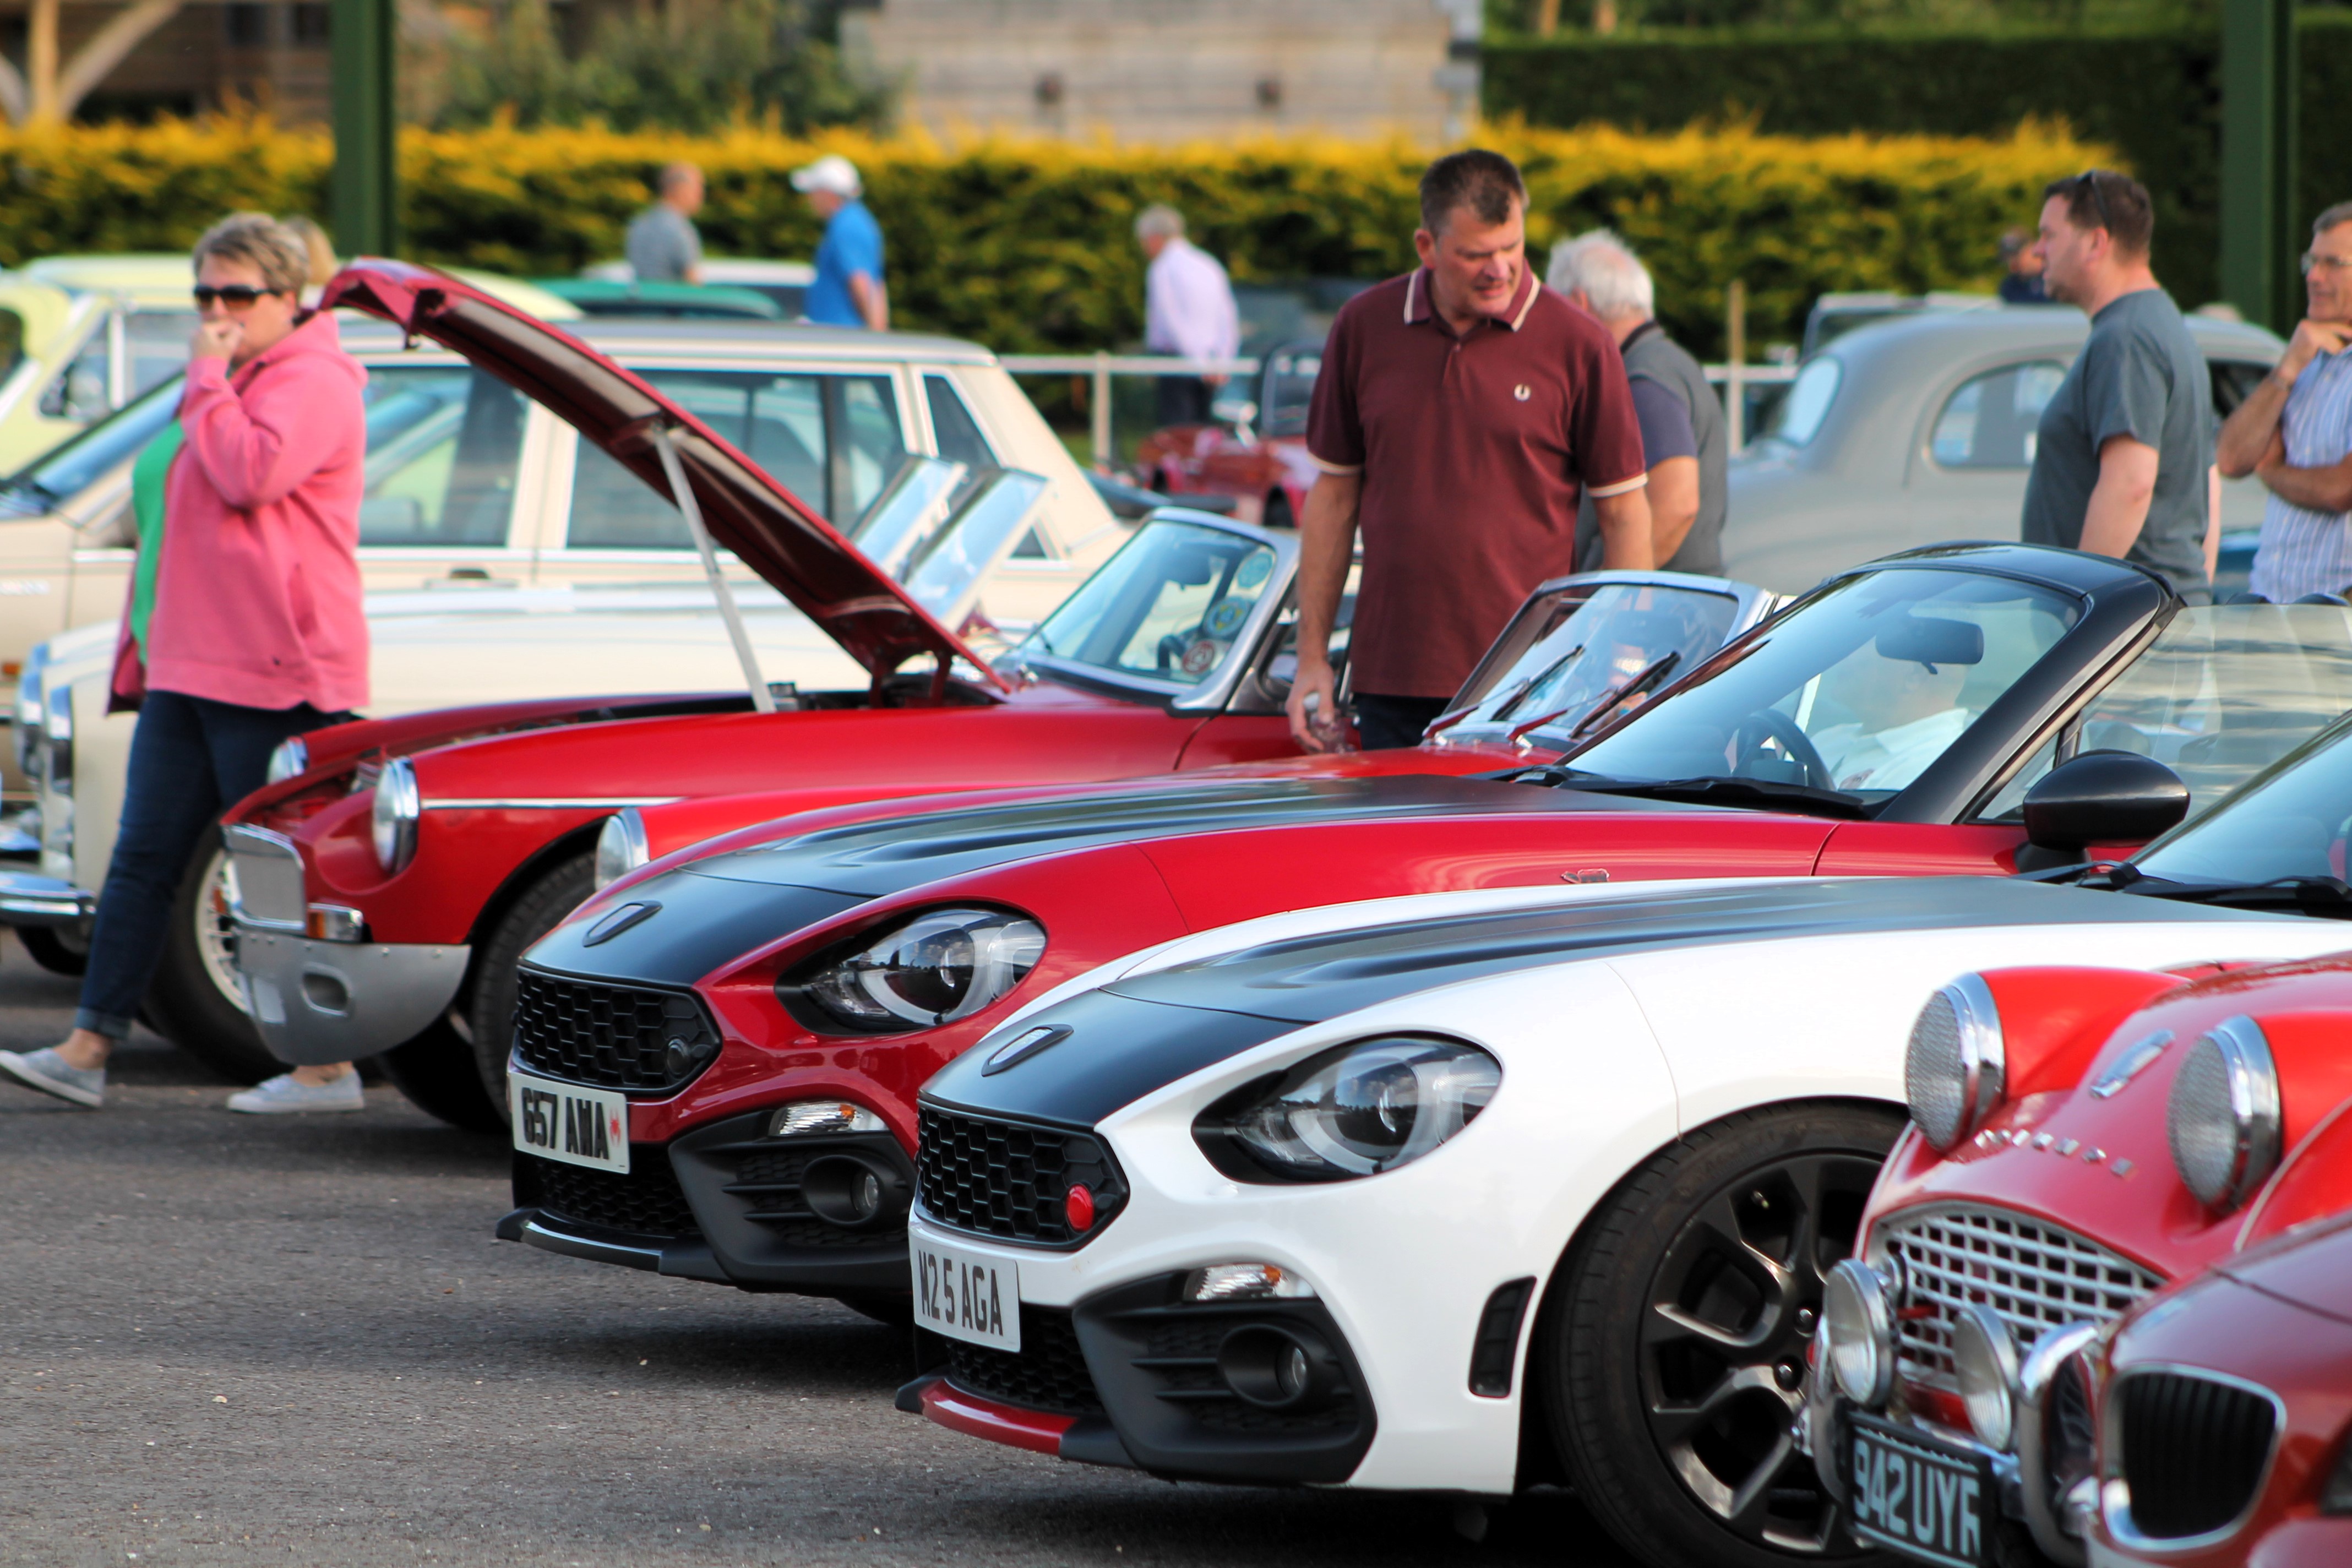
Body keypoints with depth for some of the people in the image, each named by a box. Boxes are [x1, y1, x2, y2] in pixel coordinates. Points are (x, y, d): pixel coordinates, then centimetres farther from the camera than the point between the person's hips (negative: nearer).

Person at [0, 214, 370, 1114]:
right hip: (188, 670, 10)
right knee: (141, 861, 5)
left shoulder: (313, 382, -9)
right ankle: (88, 1049, 4)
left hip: (271, 673, -10)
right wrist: (142, 651, 23)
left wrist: (207, 382, -14)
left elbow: (250, 476, -26)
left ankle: (326, 1068, 2)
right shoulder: (236, 384, 22)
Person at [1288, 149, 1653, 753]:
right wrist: (1312, 656, 9)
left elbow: (1625, 512, 1)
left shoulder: (1579, 345, -3)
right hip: (1391, 684, 3)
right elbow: (1333, 494, 12)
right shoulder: (1363, 328, 5)